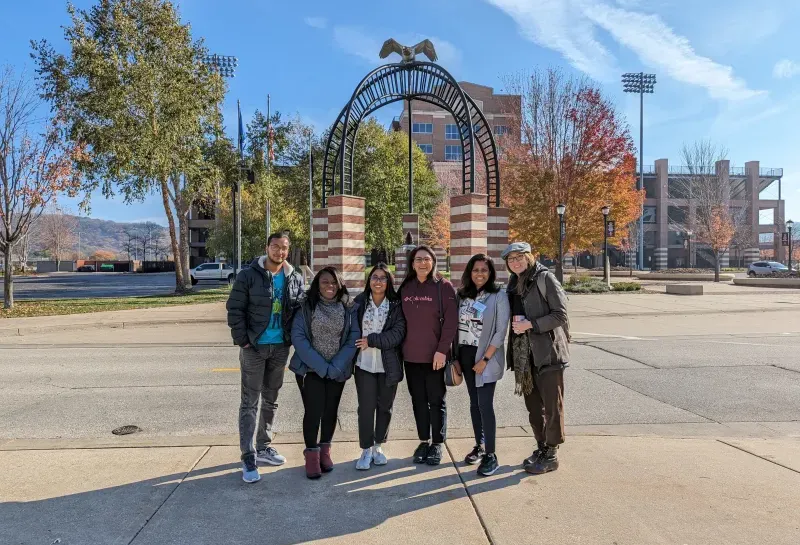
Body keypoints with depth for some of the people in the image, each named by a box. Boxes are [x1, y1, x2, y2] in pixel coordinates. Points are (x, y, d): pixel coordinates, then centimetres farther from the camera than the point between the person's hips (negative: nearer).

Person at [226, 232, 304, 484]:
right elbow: (234, 309, -8)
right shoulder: (249, 275, -8)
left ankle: (263, 447, 31)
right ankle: (248, 458, 6)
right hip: (254, 346, -4)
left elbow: (300, 310, 10)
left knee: (271, 400, 16)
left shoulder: (295, 278, 3)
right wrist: (242, 340, -13)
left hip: (280, 347, 5)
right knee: (250, 402, 0)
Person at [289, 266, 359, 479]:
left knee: (331, 410, 10)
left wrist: (335, 366, -15)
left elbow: (354, 338, -6)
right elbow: (298, 337, -12)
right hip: (310, 368, -2)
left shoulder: (348, 309, -1)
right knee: (313, 410, -7)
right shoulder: (306, 308, -5)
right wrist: (321, 366, -17)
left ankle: (325, 451, 27)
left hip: (337, 370, 2)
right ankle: (312, 455, 9)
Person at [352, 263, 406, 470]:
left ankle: (378, 447, 29)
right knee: (366, 407, 1)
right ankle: (366, 450, 16)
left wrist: (371, 340, -17)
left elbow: (398, 334, -12)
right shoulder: (360, 302, 1)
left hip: (388, 366, 0)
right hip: (364, 364, 0)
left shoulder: (396, 305, -4)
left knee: (384, 406, 12)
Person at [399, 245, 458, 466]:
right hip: (411, 356, 4)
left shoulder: (444, 286, -5)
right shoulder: (405, 288, 7)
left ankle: (437, 444, 19)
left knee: (436, 400, 6)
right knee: (418, 400, 12)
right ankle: (424, 441, 26)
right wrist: (401, 347, 6)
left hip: (435, 355, -4)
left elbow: (451, 321, -10)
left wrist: (442, 350, -16)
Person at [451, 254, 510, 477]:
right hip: (466, 355, 5)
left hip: (486, 357, -5)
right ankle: (479, 446, 26)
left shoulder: (498, 297, -8)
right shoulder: (463, 295, 7)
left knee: (485, 404, -8)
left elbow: (500, 332, -12)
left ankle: (491, 455, 3)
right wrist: (456, 357, 5)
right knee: (474, 402, 13)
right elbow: (457, 327, 9)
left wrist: (485, 359, -16)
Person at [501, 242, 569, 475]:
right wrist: (515, 321, 1)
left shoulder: (545, 278, -8)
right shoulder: (513, 284, 13)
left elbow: (560, 314, -13)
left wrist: (530, 324, -18)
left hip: (547, 352, -7)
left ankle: (551, 455, 14)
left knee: (552, 405, 2)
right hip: (523, 353, 7)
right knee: (533, 405, 15)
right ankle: (541, 448, 29)